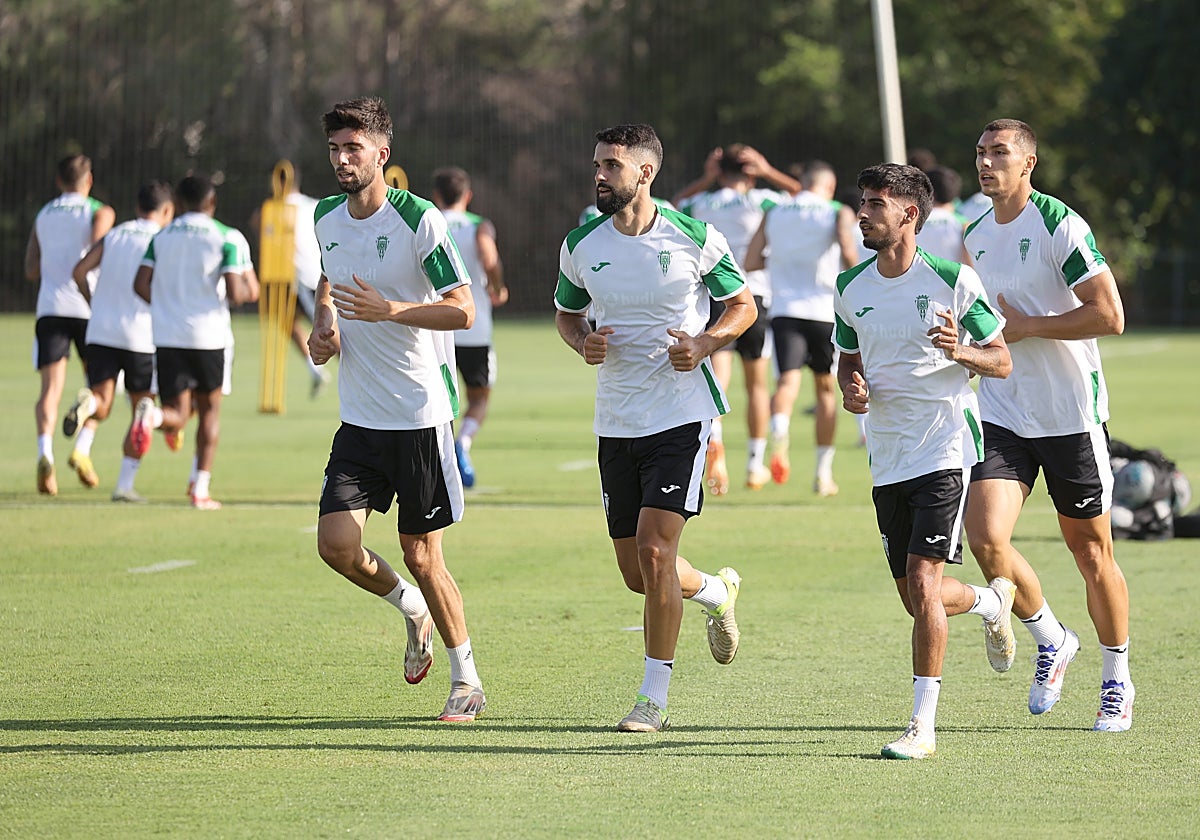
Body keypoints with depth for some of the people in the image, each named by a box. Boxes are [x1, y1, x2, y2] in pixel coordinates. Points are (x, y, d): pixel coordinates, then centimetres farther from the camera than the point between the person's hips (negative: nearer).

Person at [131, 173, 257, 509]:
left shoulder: (162, 237, 8)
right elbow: (235, 293, -12)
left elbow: (141, 285, 1)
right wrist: (250, 290, 11)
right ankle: (201, 490, 13)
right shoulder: (227, 238, -4)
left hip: (167, 337, 2)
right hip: (208, 336, -2)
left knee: (177, 414, 3)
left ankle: (152, 415, -34)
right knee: (210, 409, 17)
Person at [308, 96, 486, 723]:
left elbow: (462, 310, -15)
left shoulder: (418, 221, -13)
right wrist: (324, 326, 6)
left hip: (420, 414, -5)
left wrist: (387, 309, -26)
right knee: (336, 543, -8)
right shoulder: (326, 219, 6)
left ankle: (467, 681, 17)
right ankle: (412, 610, 23)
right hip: (358, 417, 5)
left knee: (420, 555, -1)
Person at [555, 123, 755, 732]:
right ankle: (718, 592, 41)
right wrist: (584, 344, -5)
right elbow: (566, 312, 17)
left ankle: (654, 697, -4)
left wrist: (705, 343, -14)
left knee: (653, 548, -15)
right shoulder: (580, 246, 2)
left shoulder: (695, 239, -8)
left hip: (682, 413, -4)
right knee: (638, 573, 7)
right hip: (616, 423, 4)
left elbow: (742, 305, 4)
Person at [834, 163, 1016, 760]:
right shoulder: (850, 288, 6)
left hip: (945, 449, -6)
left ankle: (923, 726, -9)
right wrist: (851, 390, -3)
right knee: (915, 598, 11)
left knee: (923, 584, -15)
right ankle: (992, 600, 46)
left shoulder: (953, 281, -9)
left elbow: (1002, 362, -3)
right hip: (887, 459, 6)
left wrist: (961, 352, -24)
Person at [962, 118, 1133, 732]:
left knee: (1090, 551, 5)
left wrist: (1025, 326, -17)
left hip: (1071, 414, -5)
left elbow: (1110, 316, -19)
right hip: (1002, 412, 5)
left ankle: (1117, 683, 22)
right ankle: (1051, 642, 11)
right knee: (985, 536, -13)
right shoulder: (976, 238, 10)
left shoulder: (1060, 226, -12)